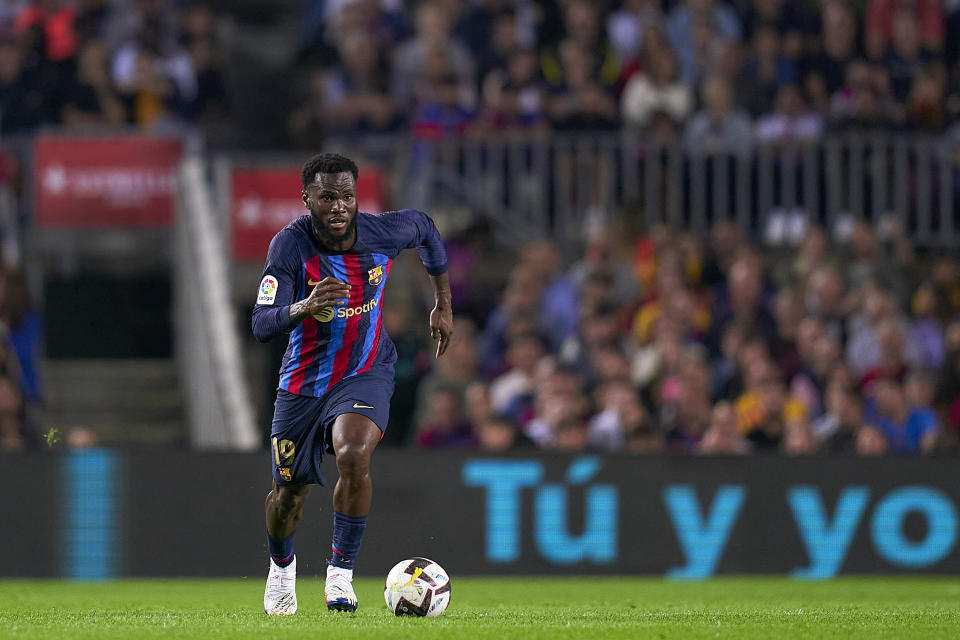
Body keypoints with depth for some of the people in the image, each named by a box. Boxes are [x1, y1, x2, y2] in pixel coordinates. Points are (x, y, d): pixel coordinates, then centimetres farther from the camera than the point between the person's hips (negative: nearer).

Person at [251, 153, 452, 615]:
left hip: (366, 371, 0)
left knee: (353, 457, -30)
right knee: (289, 492, 9)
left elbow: (425, 228, 10)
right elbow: (262, 326, -29)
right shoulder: (290, 244, -22)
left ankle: (341, 571, -14)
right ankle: (281, 565, 44)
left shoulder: (382, 233, -16)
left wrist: (443, 307, 16)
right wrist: (305, 307, -50)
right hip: (303, 381, 0)